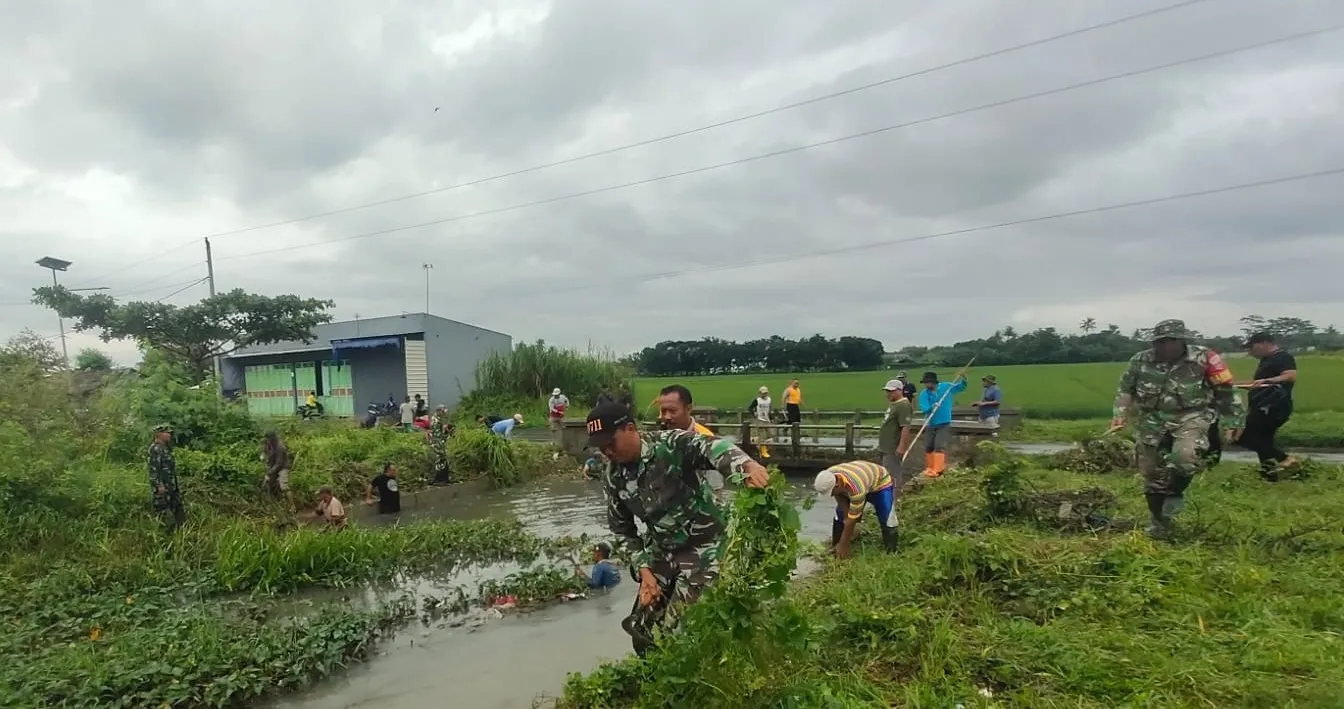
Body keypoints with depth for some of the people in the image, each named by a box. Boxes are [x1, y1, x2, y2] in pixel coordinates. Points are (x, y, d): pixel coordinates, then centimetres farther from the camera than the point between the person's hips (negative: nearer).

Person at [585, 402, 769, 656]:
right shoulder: (612, 477, -4)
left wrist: (747, 465, -62)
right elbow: (624, 531, 7)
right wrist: (644, 572, -3)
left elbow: (710, 447, -42)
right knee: (643, 629, 10)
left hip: (702, 544, -6)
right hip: (661, 550, 6)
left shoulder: (671, 444, -22)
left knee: (678, 631, -10)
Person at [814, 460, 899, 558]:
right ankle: (834, 549, 12)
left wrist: (843, 545, -26)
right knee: (840, 516, -1)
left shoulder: (856, 489, -46)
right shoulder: (829, 477, -28)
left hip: (881, 483, -6)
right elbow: (842, 501, -16)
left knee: (887, 521, -18)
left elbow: (851, 519, -36)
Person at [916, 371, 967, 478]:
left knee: (940, 447, -13)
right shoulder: (924, 394, -6)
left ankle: (937, 470, -15)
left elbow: (961, 387, 11)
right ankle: (929, 468, 24)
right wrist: (932, 407, -39)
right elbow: (924, 409, -18)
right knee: (928, 447, 9)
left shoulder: (946, 387, -3)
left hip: (944, 424, -2)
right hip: (930, 425, 2)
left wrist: (962, 380, -10)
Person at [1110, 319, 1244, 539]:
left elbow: (1225, 392, 1)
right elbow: (1125, 389, 11)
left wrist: (1231, 423, 2)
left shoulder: (1204, 358, -8)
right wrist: (1120, 414, 0)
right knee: (1152, 474, 6)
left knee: (1185, 457, -31)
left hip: (1190, 417, -3)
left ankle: (1175, 495, -1)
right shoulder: (1141, 361, -2)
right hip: (1151, 420, 3)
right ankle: (1160, 522, 23)